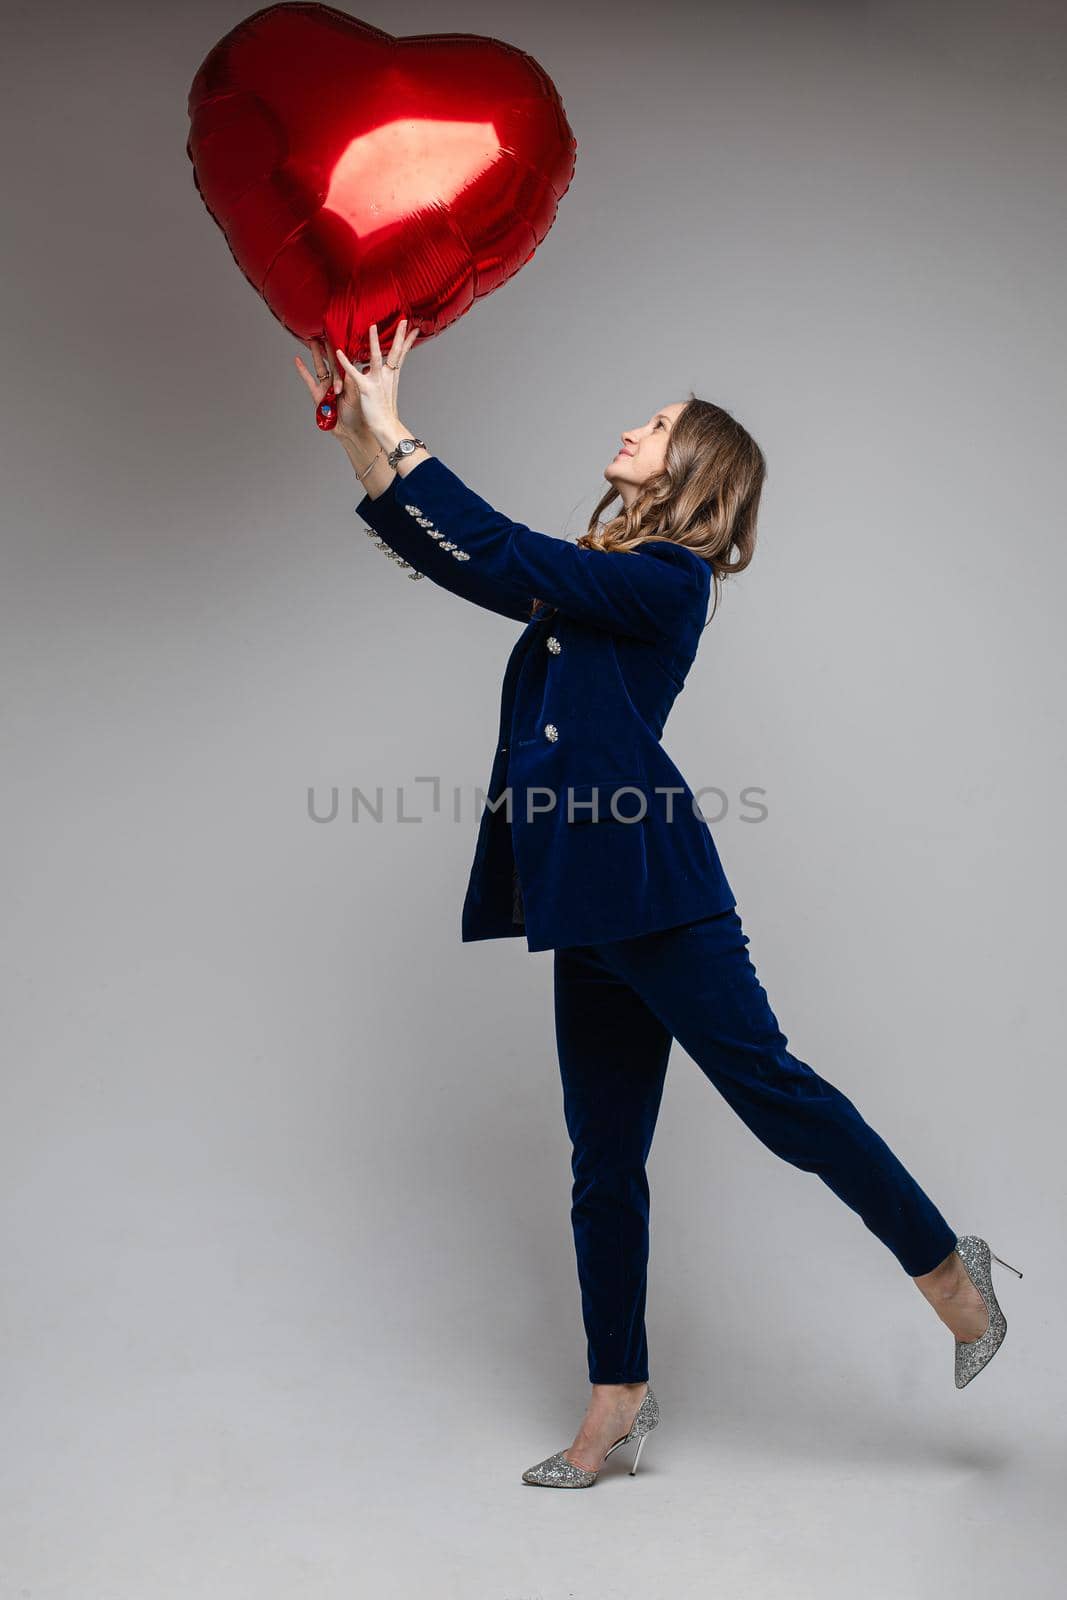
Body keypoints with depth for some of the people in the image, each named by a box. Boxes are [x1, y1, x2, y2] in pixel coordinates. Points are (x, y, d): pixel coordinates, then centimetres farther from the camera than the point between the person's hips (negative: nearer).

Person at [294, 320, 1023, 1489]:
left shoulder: (667, 580, -5)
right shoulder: (599, 577, 20)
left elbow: (503, 561, -16)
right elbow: (443, 552, 22)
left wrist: (392, 432, -10)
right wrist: (354, 428, 17)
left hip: (648, 884, -8)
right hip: (589, 908, 8)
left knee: (767, 1084, -4)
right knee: (604, 1160, 10)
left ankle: (944, 1264, 18)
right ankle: (619, 1397, 21)